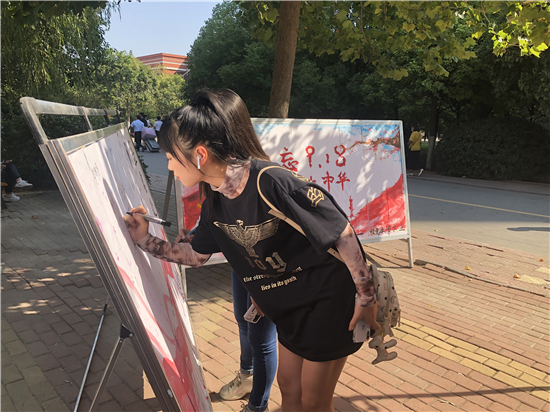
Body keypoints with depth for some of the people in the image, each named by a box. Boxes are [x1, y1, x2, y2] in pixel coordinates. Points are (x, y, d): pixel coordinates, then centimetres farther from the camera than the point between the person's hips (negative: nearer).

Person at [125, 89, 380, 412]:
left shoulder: (270, 182, -32)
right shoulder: (214, 199, -5)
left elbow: (342, 233, -26)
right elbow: (196, 255, 9)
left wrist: (366, 297, -18)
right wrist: (146, 240, 1)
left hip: (331, 296, -6)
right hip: (290, 304, 7)